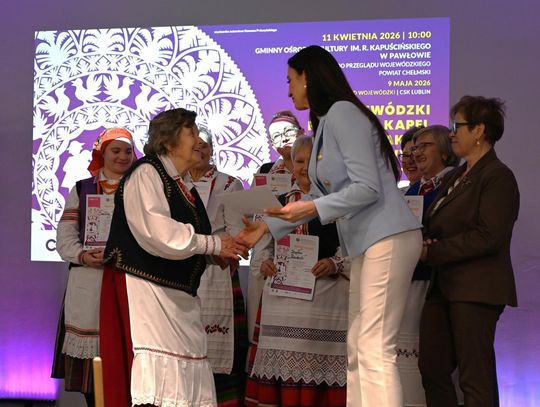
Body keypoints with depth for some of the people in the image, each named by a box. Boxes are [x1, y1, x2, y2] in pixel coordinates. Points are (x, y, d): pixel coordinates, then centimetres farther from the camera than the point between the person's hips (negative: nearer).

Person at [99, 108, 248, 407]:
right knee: (154, 382, -14)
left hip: (176, 295, 9)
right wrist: (212, 244, -15)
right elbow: (156, 232, -23)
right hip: (144, 290, -9)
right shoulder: (146, 173, -9)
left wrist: (213, 253, 5)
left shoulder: (181, 186, 17)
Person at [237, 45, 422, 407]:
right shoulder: (326, 123, 18)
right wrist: (267, 227, 19)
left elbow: (368, 187, -17)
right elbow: (319, 199, 20)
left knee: (375, 351, -12)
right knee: (358, 350, 9)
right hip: (368, 243, 10)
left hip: (387, 239, -10)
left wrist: (312, 209, -21)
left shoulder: (342, 112, -10)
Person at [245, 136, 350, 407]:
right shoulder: (280, 204, 17)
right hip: (282, 294, 4)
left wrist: (334, 264, -19)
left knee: (320, 369, -6)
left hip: (325, 296, -4)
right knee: (282, 370, 4)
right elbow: (263, 247, 19)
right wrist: (265, 263, -1)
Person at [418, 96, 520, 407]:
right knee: (432, 369, 8)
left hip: (476, 289, -9)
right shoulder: (456, 177, 18)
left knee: (476, 378, -3)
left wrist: (433, 252, -15)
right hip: (445, 285, 9)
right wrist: (428, 244, -1)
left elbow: (488, 237, -18)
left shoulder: (498, 176, -9)